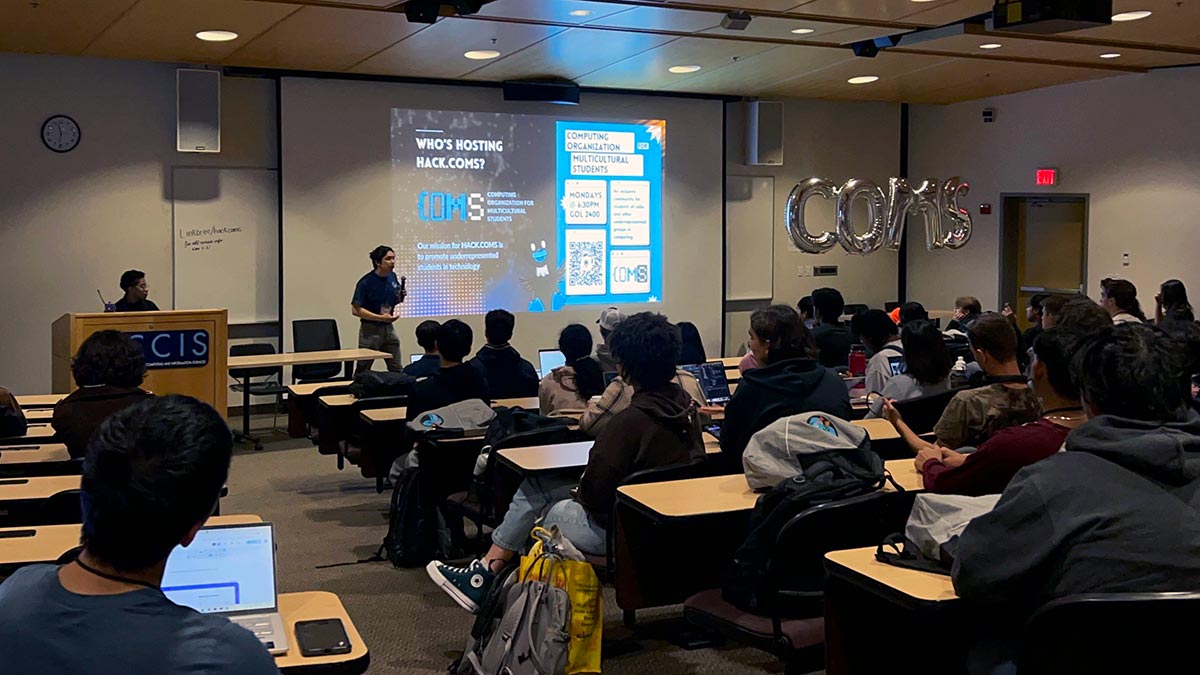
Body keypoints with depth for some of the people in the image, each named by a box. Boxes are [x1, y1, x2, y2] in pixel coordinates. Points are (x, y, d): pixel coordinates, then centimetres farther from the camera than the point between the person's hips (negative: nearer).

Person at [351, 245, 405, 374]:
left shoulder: (392, 276, 2)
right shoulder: (365, 282, -17)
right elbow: (356, 310, -18)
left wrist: (401, 297, -6)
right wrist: (381, 318, -24)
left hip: (388, 328, 6)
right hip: (370, 329, -6)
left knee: (397, 370, 8)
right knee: (362, 371, 4)